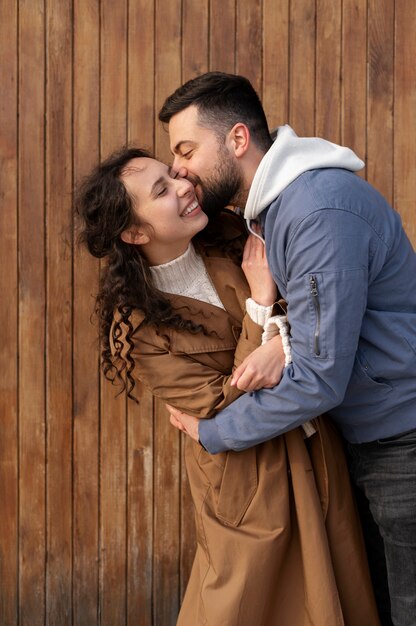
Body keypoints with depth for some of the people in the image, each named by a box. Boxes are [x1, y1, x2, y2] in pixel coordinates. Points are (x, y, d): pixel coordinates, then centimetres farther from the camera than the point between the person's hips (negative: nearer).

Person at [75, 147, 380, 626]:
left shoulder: (230, 237, -3)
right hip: (248, 482, -5)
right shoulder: (137, 328, -16)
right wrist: (261, 303, -25)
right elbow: (227, 408, -20)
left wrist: (283, 338, -29)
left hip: (317, 450, 6)